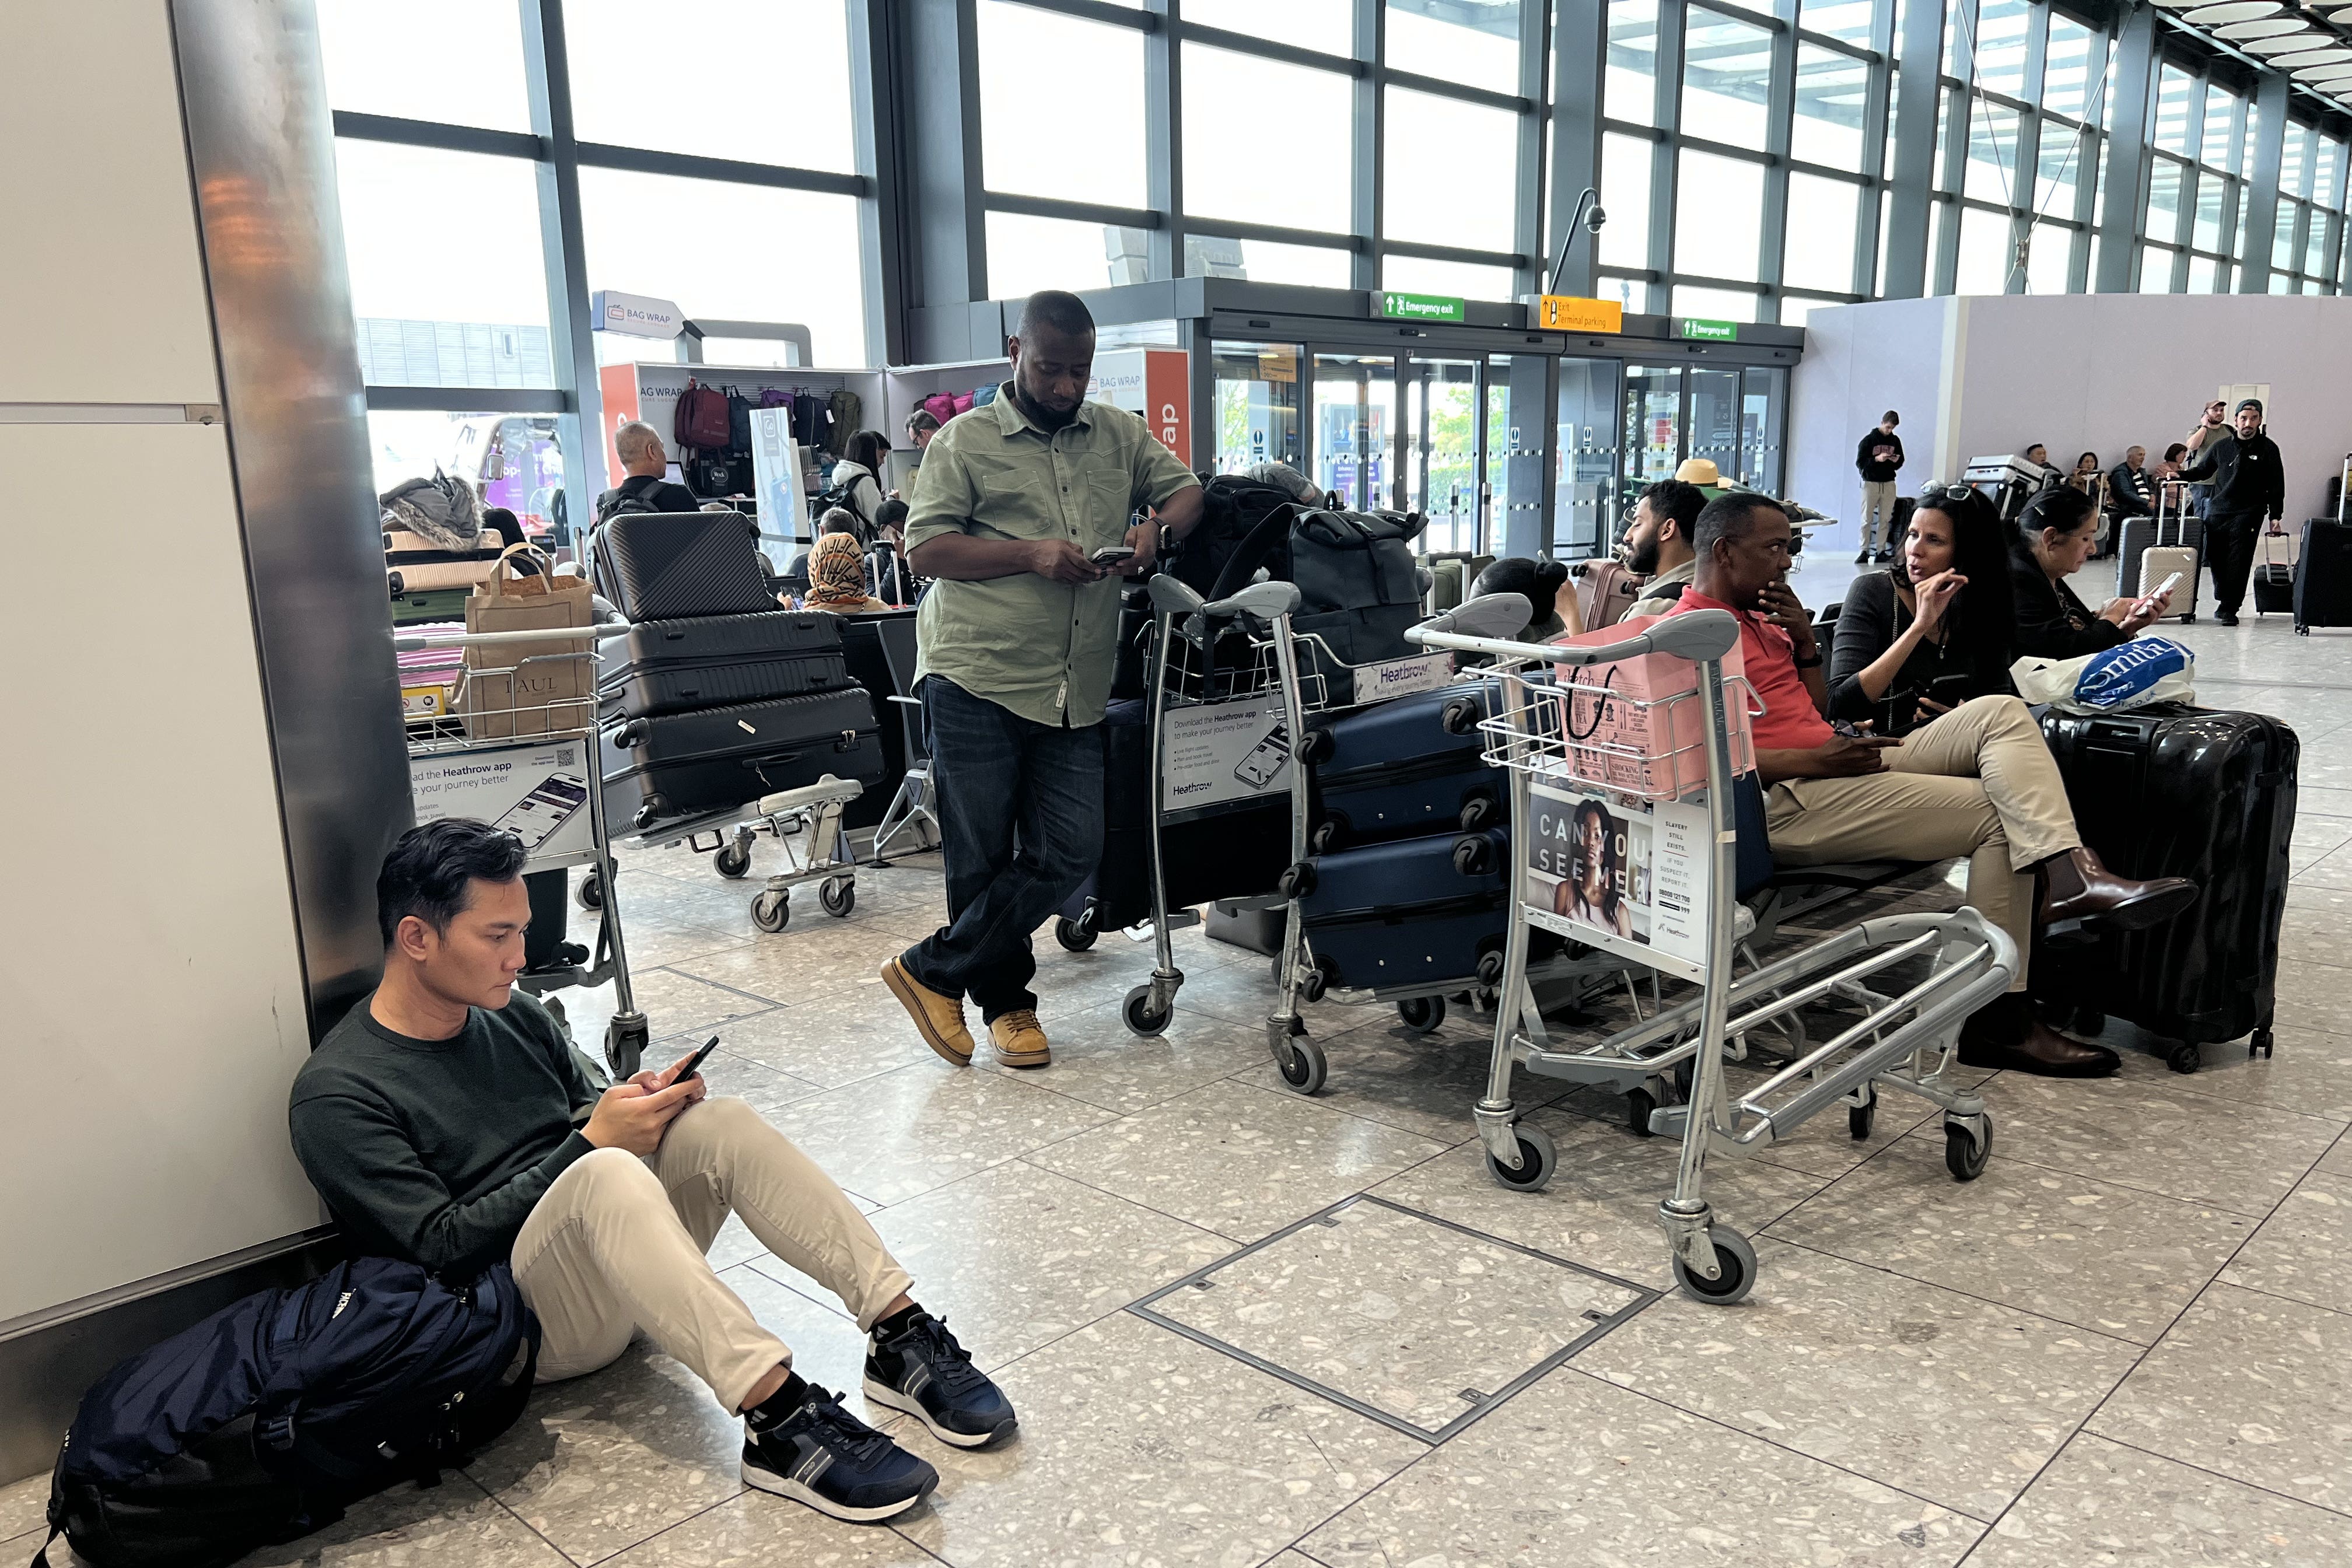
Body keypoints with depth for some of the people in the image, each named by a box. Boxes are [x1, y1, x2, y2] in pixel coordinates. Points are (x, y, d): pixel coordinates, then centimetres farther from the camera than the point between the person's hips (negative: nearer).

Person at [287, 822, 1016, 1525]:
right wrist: (590, 1143, -19)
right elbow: (440, 1249, -17)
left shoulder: (515, 1016, 9)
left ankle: (900, 1337, -23)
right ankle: (779, 1421, -44)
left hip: (616, 1251, 7)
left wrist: (644, 1105, -5)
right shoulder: (335, 1094, -11)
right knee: (605, 1176, -36)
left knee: (722, 1123, -20)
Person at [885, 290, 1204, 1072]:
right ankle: (1007, 1002, 21)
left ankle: (933, 971, 11)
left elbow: (1186, 489, 20)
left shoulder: (1120, 435, 16)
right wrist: (1031, 554, -15)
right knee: (982, 856, 2)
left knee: (1071, 853, -2)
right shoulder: (966, 441, 3)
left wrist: (1157, 527, -3)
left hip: (1074, 692, 4)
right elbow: (926, 550, -3)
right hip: (978, 678, -4)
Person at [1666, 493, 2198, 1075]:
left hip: (1838, 762, 10)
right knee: (1996, 815, -11)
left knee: (2000, 713, -5)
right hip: (1786, 806, -10)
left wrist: (1804, 642, 7)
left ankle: (2069, 874, -20)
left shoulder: (1757, 617, 22)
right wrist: (1815, 760, -20)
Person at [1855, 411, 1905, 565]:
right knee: (1867, 519, -4)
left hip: (1889, 484, 3)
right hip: (1871, 483, -3)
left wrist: (1896, 461, -6)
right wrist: (1877, 459, -20)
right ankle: (1864, 552, -2)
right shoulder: (1869, 439, -2)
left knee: (1885, 519, 1)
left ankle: (1881, 552, 3)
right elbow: (1859, 462, -6)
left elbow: (1900, 464, 17)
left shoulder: (1895, 441, 9)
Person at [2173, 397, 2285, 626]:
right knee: (2214, 556, 2)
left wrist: (2275, 515, -2)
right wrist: (2179, 475, -2)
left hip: (2248, 513, -3)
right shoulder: (2221, 446, 8)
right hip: (2217, 510, 3)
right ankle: (2224, 601, 20)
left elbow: (2276, 485, 3)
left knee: (2238, 561, -10)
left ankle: (2229, 609, -7)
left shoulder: (2268, 449, 2)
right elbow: (2202, 470, 18)